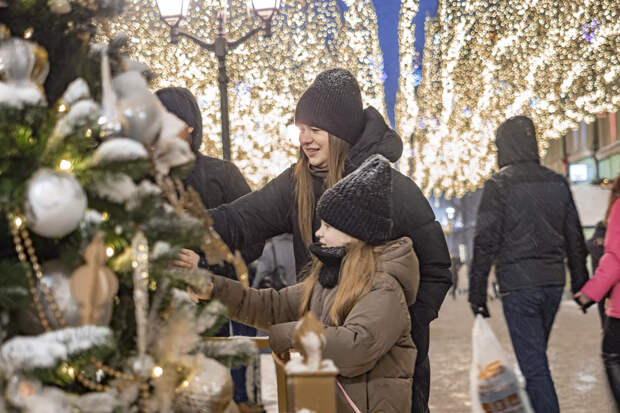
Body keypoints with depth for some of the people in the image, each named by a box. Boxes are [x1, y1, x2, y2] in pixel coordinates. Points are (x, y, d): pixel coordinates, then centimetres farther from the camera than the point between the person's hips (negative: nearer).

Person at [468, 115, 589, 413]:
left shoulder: (498, 185, -7)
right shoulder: (558, 183, 9)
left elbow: (485, 243, -11)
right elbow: (575, 240, 12)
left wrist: (477, 293, -7)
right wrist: (581, 285, 19)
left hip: (518, 286, -6)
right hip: (554, 282, 6)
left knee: (533, 362, -4)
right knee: (536, 356, 20)